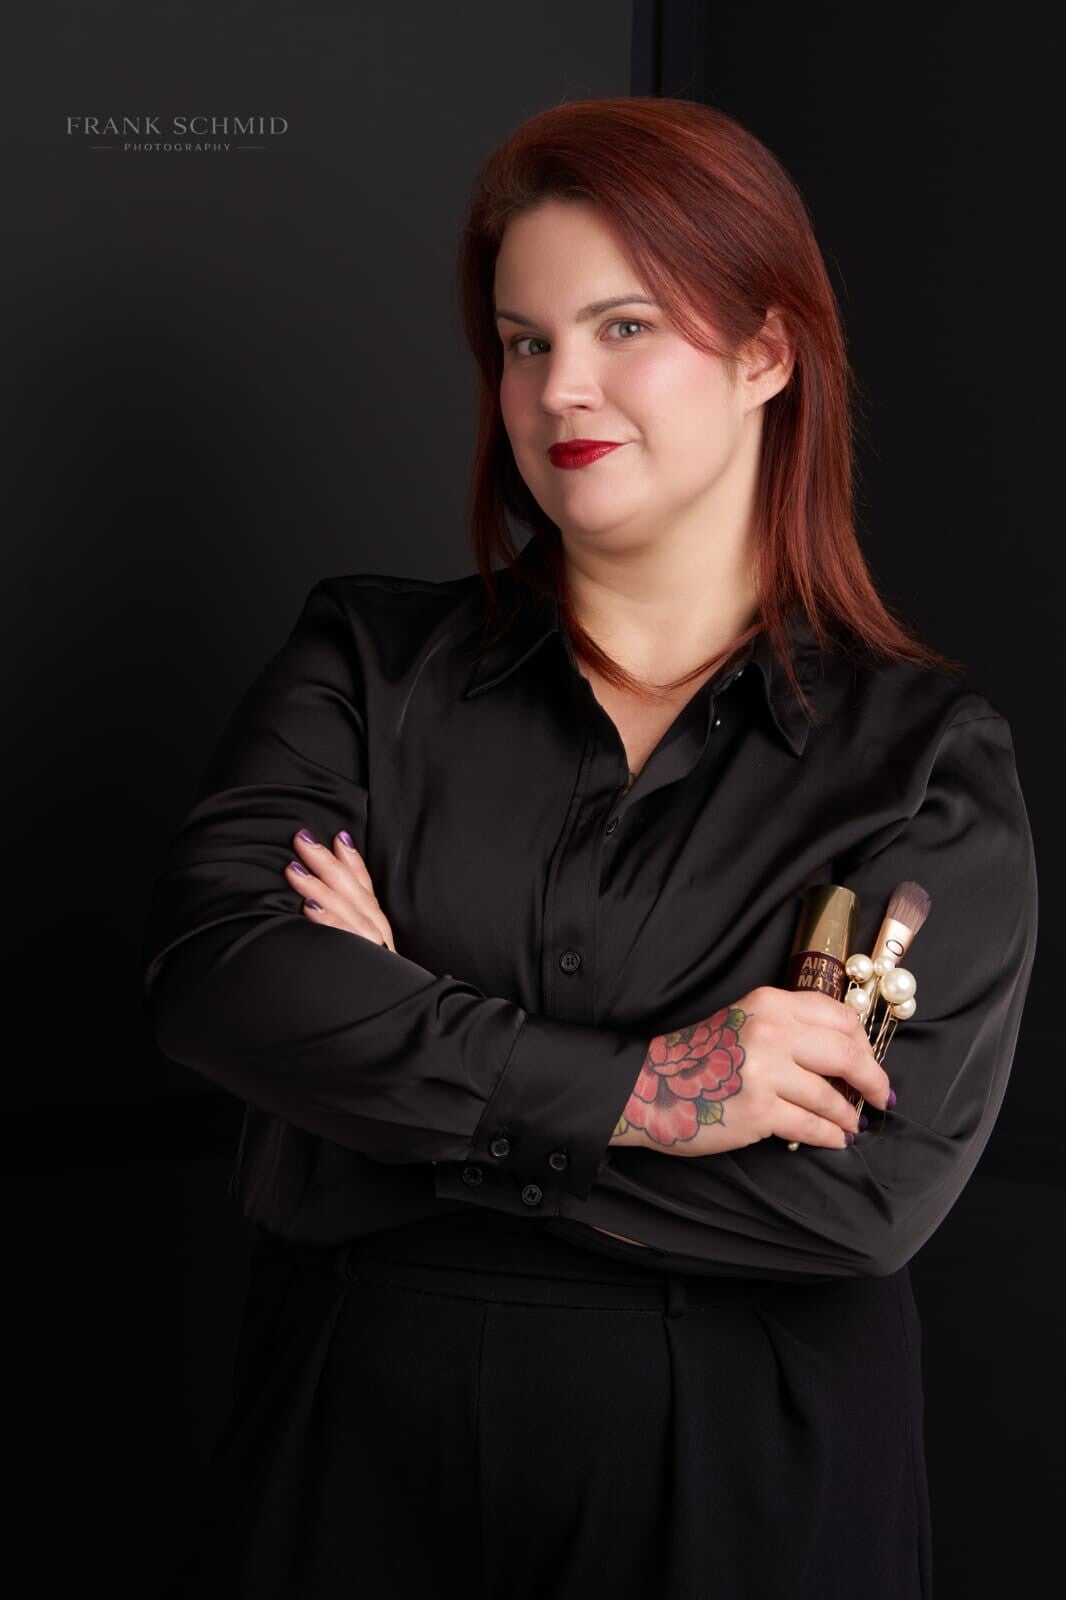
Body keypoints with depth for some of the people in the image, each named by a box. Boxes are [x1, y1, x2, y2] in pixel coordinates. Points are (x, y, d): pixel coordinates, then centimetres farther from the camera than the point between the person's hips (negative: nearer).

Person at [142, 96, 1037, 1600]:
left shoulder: (926, 751, -4)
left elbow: (879, 1181, -15)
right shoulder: (366, 660, 2)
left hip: (747, 1475, -1)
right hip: (356, 1436, 2)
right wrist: (632, 1088, -22)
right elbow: (213, 967, -14)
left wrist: (400, 1068, -16)